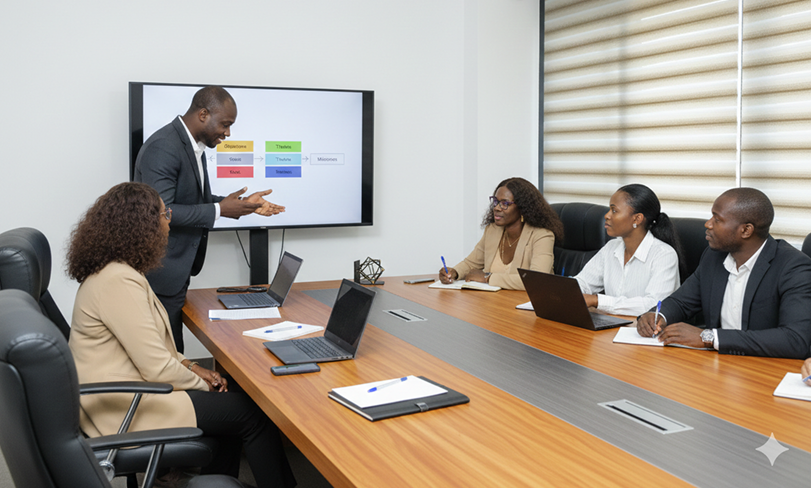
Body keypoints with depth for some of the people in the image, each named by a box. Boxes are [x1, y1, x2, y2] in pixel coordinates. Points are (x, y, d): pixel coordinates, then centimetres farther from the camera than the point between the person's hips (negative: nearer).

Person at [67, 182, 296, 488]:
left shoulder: (116, 270, 8)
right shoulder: (119, 281, -25)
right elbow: (158, 370, -24)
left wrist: (188, 365, 5)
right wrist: (201, 382, -7)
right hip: (123, 409, -10)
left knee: (232, 402, 11)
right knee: (252, 414, -7)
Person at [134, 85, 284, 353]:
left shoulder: (193, 145, 11)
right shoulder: (163, 148, -20)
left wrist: (243, 204, 10)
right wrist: (220, 210, -23)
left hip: (178, 268, 10)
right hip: (161, 273, -10)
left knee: (171, 352, 15)